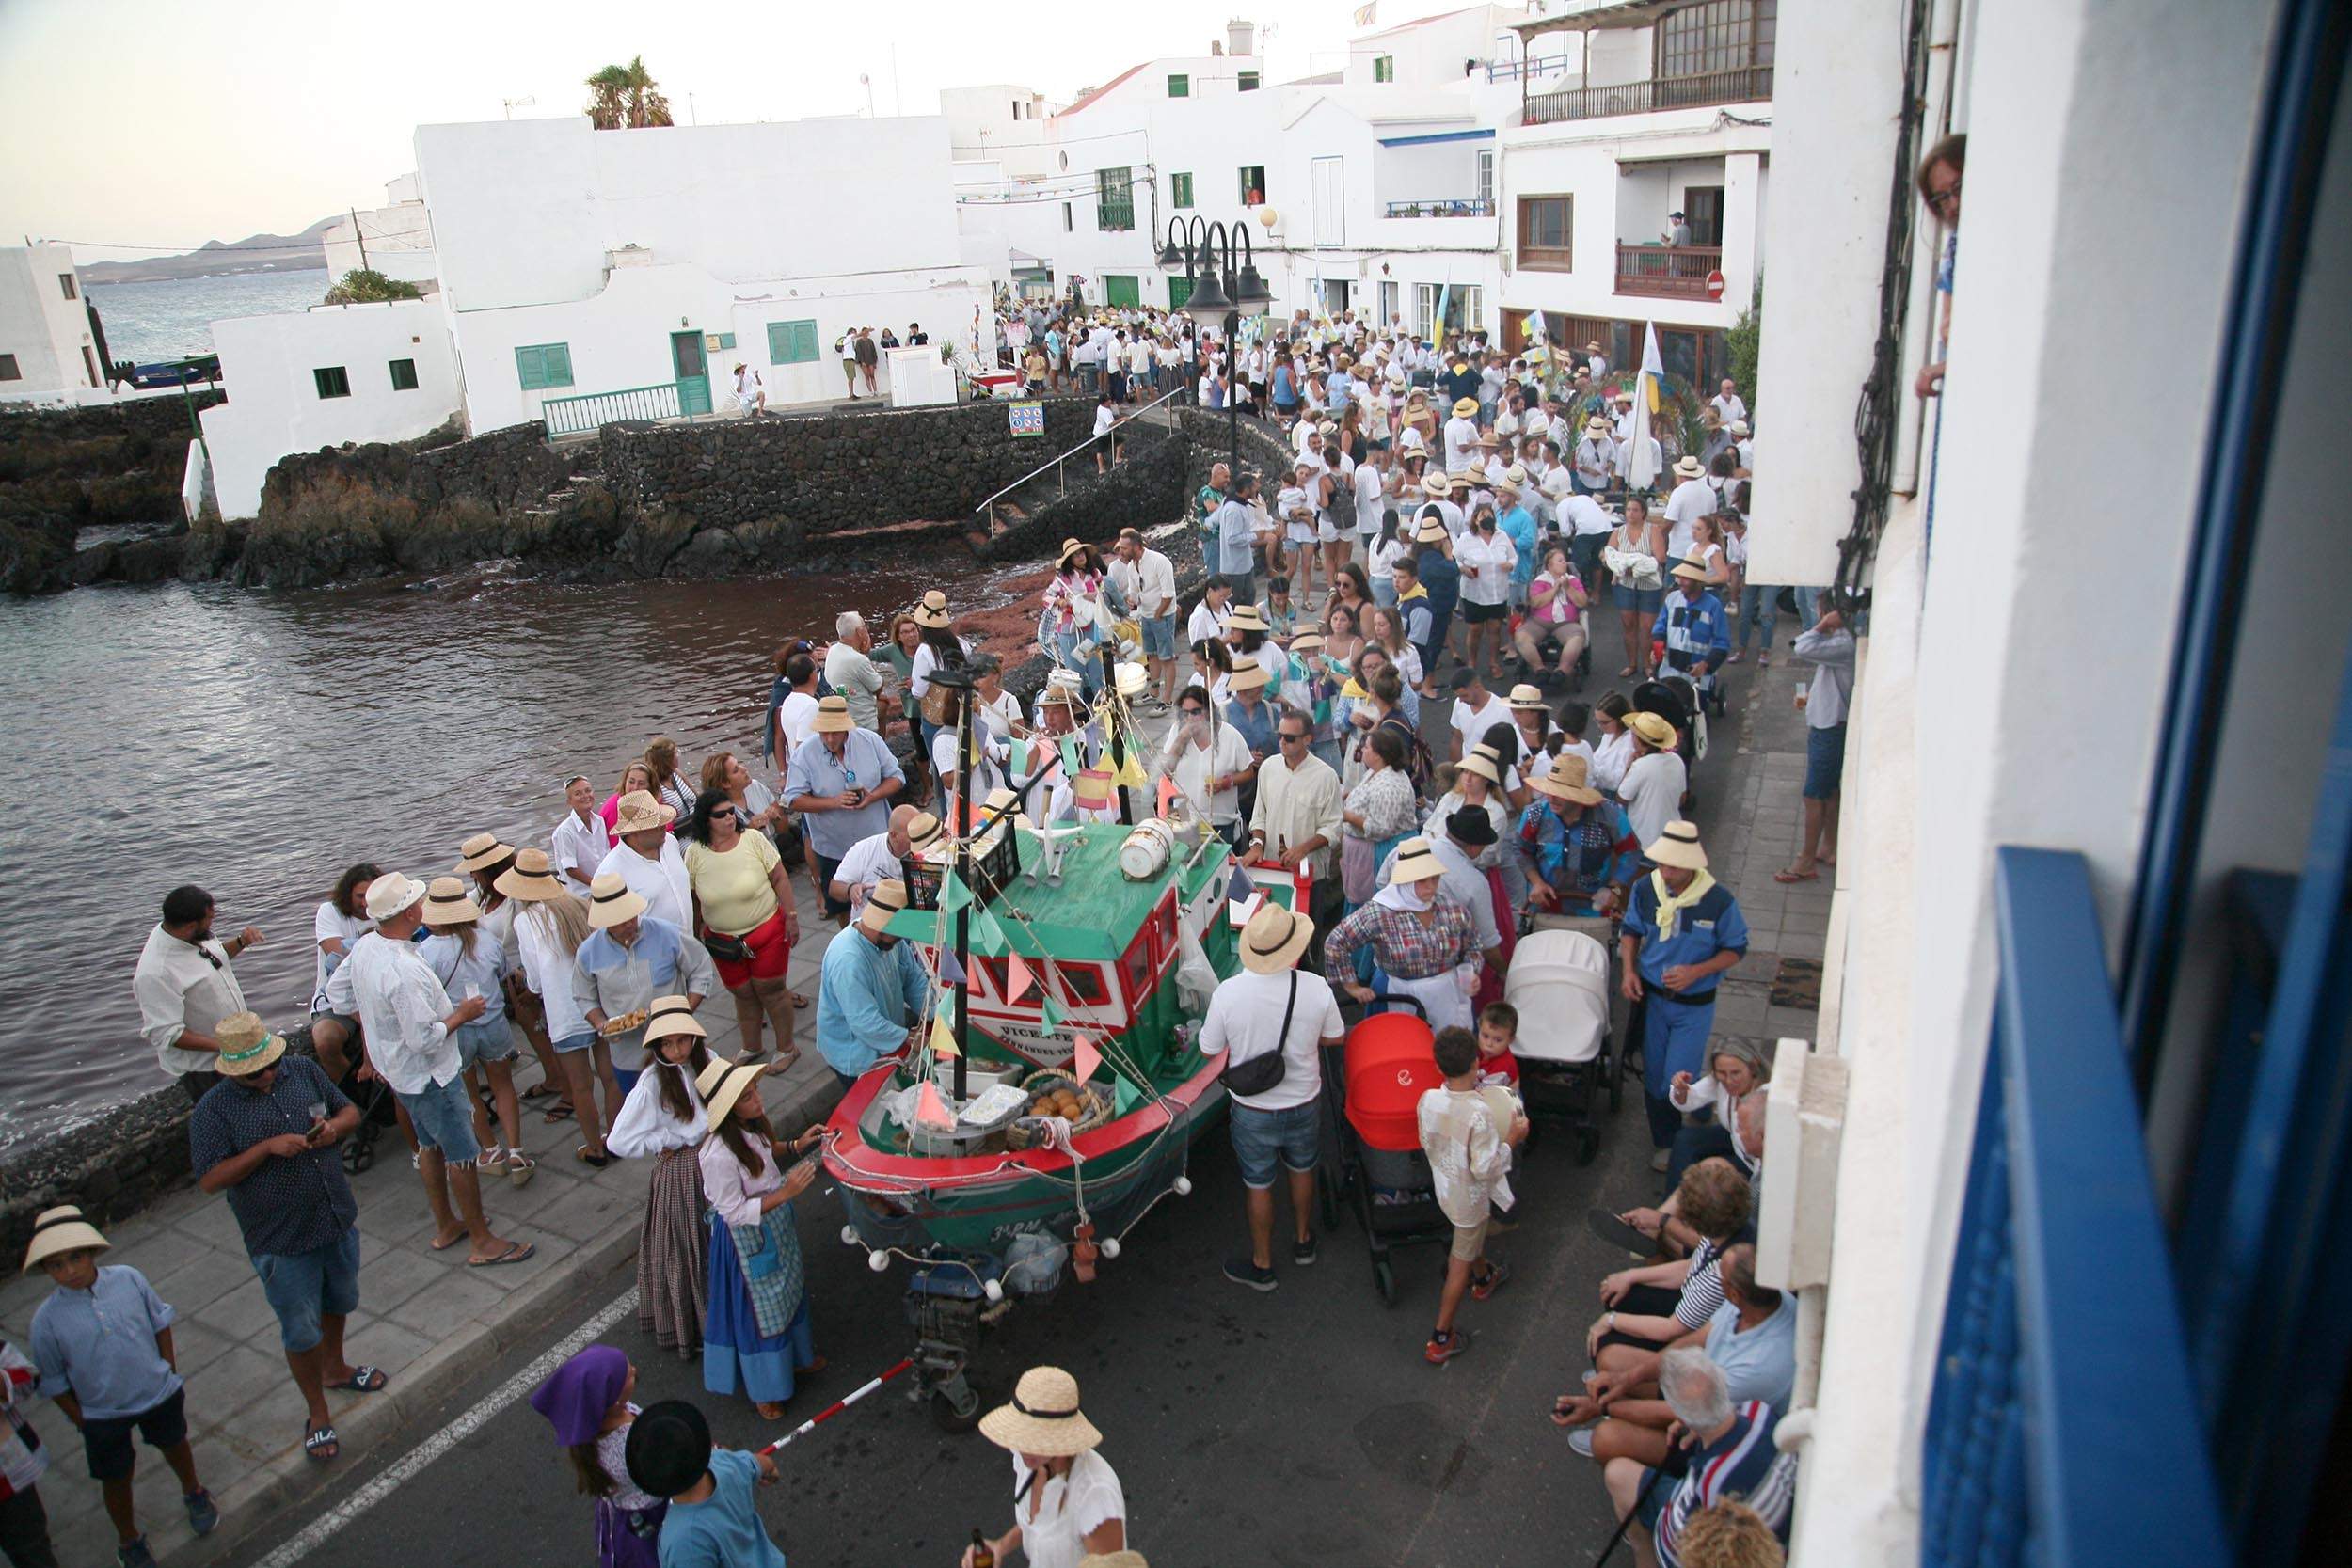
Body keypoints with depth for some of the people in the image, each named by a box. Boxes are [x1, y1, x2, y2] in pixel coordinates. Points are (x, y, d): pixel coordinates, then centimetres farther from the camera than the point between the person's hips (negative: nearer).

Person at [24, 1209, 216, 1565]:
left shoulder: (128, 1279, -17)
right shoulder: (47, 1319, -20)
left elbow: (160, 1324, -1)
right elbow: (54, 1383, -7)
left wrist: (170, 1375, 1)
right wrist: (83, 1423, -5)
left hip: (158, 1393, 1)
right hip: (103, 1415, -1)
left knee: (174, 1445, 25)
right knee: (116, 1479, 14)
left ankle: (194, 1495, 54)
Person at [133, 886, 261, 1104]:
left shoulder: (195, 935, -9)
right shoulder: (156, 973, -33)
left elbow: (217, 954, 15)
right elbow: (166, 1034, -30)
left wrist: (241, 942, -5)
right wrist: (222, 1045, -31)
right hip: (202, 1067, -8)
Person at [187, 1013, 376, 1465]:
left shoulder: (303, 1070, -3)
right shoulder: (214, 1109, -16)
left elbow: (349, 1110, 8)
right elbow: (210, 1179, -19)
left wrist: (334, 1128, -15)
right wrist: (268, 1147, -29)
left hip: (338, 1220, 5)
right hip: (281, 1240, -5)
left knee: (338, 1302, 27)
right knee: (301, 1331, 8)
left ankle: (335, 1368, 52)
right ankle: (317, 1413, 27)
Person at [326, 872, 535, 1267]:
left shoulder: (364, 946, -5)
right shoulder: (404, 970, -34)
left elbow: (336, 991, 12)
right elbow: (424, 1039, -31)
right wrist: (462, 1015, -16)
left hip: (396, 1068, 9)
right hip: (428, 1075, -9)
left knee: (430, 1145, 23)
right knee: (462, 1155, 3)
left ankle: (446, 1225, 38)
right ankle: (483, 1243, 14)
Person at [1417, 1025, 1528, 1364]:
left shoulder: (1427, 1100, -17)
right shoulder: (1480, 1113, -34)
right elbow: (1484, 1169, -28)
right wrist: (1511, 1139, -17)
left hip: (1444, 1185, 6)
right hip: (1470, 1196, -6)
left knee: (1474, 1234, 34)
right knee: (1461, 1262, 10)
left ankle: (1484, 1277, 63)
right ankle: (1440, 1340, 19)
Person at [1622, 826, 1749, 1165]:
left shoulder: (1718, 900, -19)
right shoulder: (1645, 889, -9)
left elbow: (1735, 950, -7)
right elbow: (1631, 931, 8)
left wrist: (1696, 971, -22)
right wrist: (1628, 969, -7)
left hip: (1694, 1006, -3)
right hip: (1651, 997, 3)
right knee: (1654, 1079, 13)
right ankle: (1665, 1143, 35)